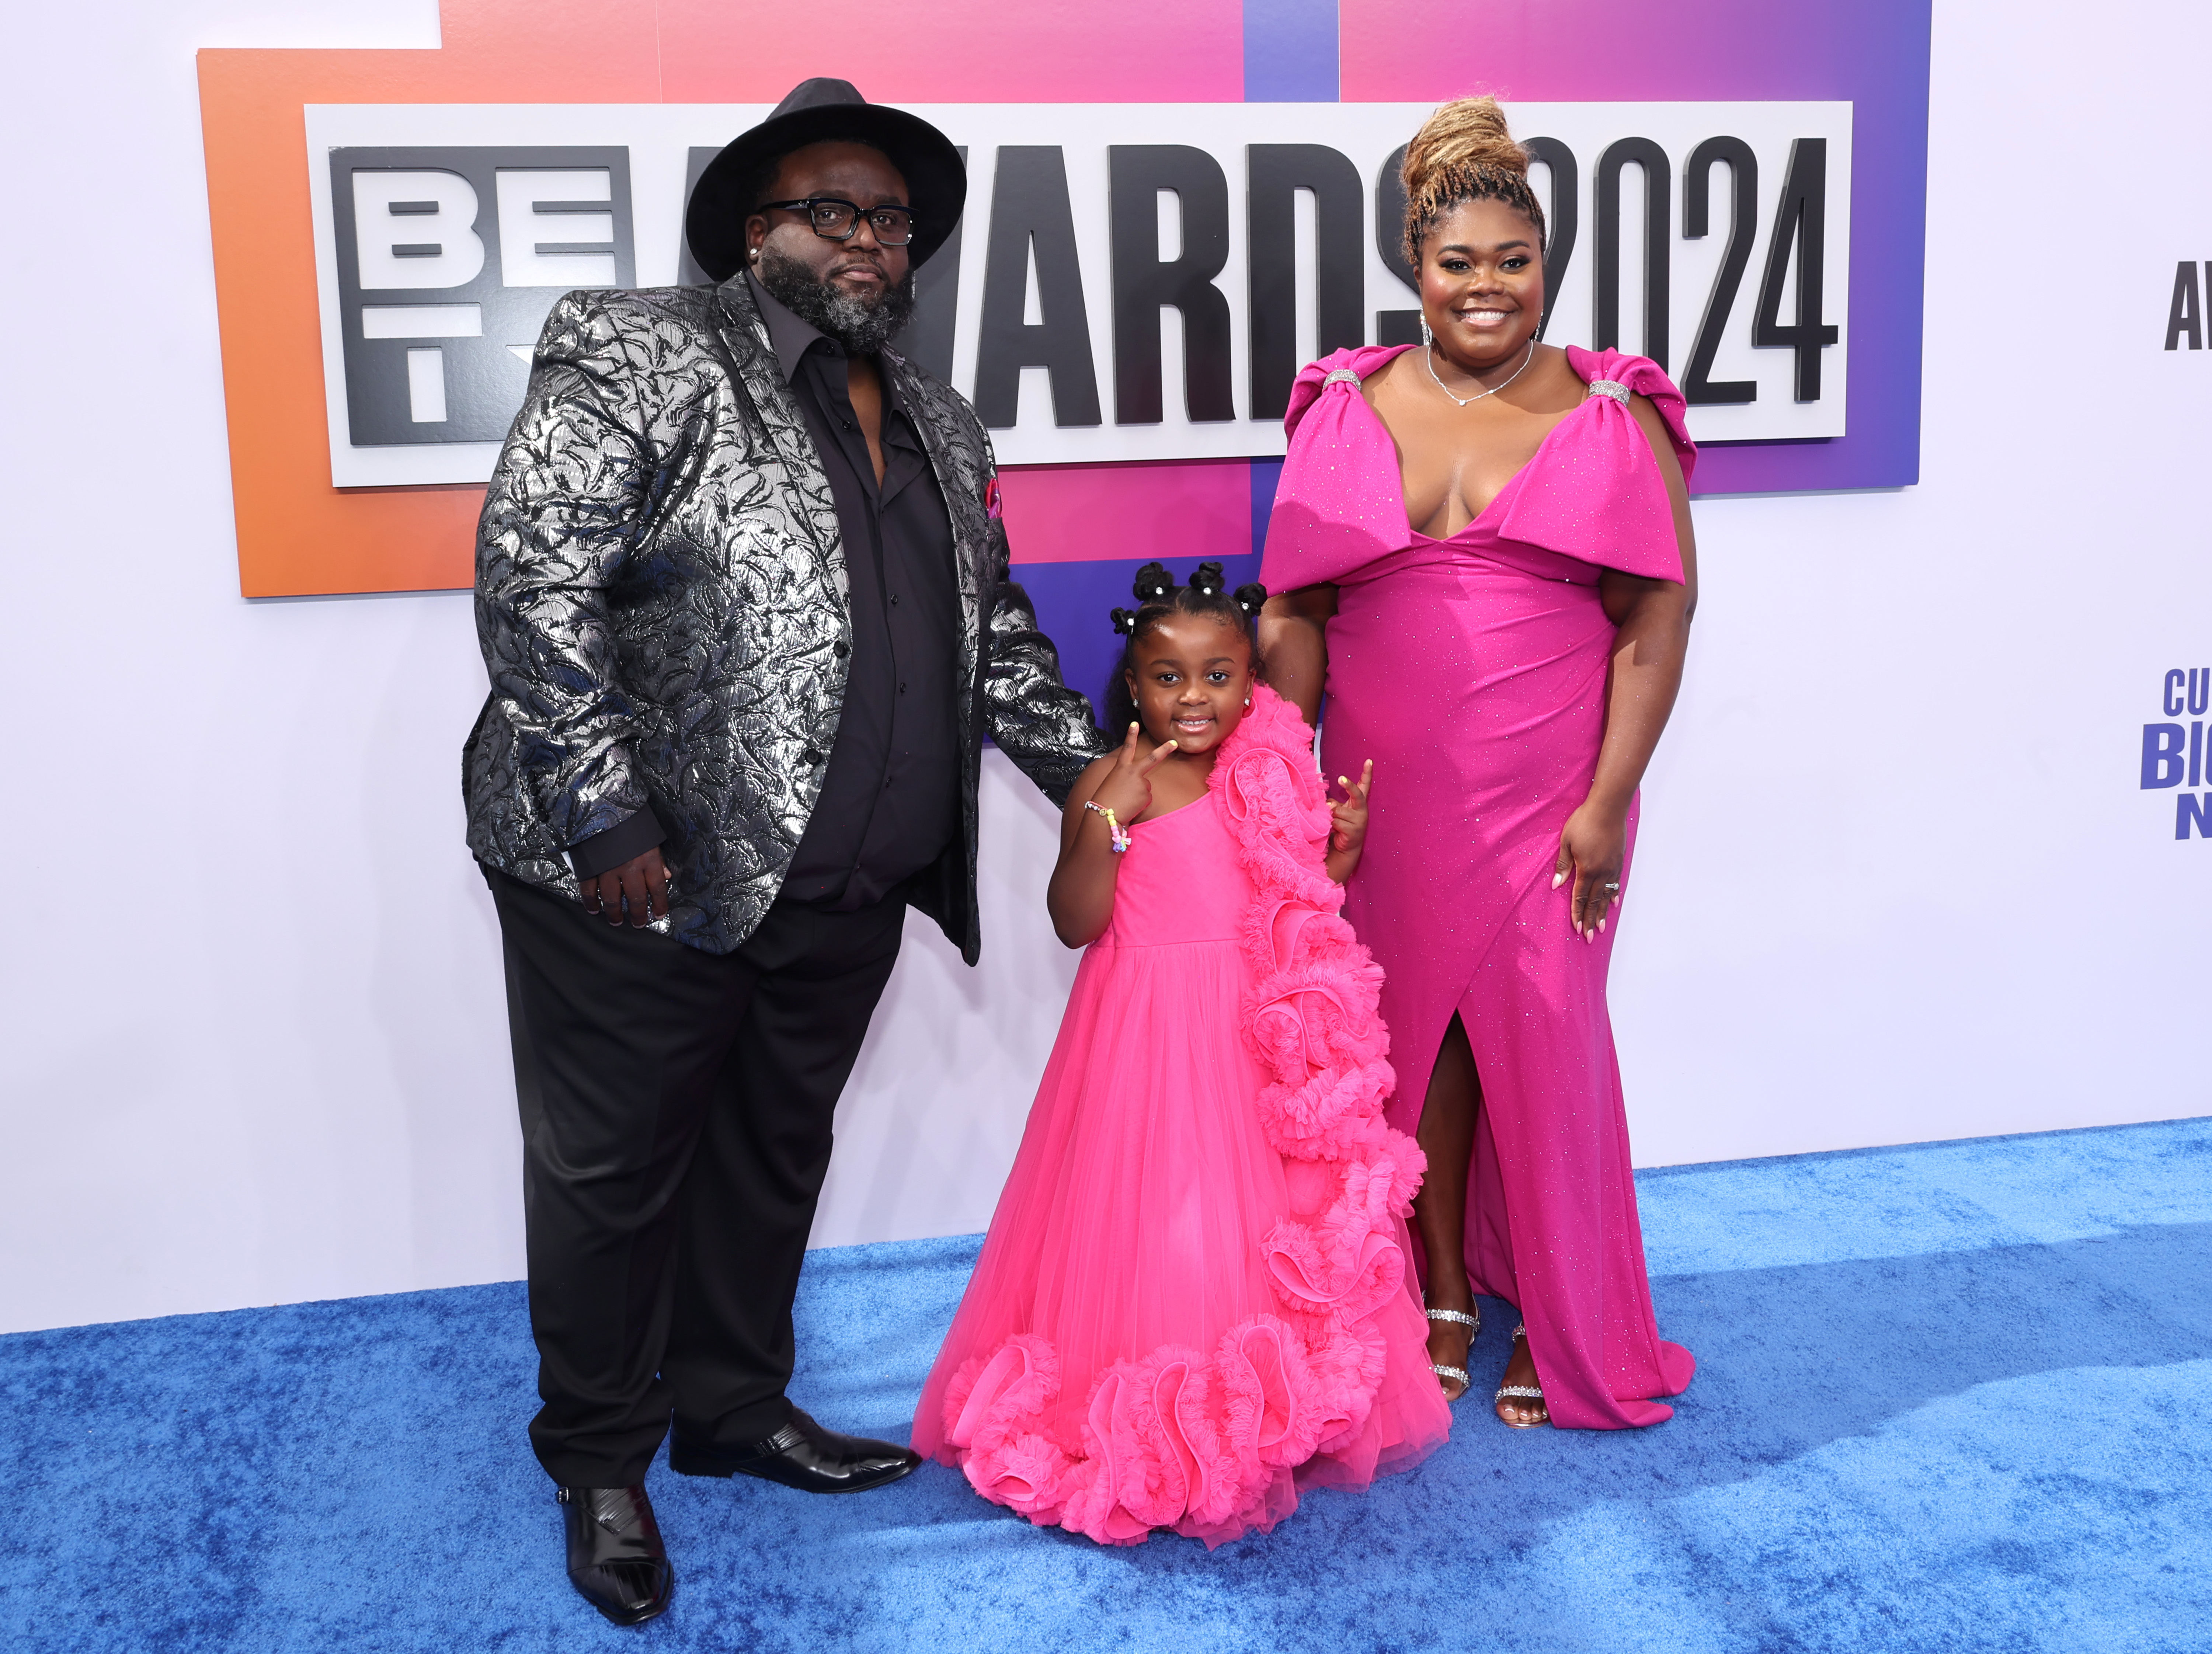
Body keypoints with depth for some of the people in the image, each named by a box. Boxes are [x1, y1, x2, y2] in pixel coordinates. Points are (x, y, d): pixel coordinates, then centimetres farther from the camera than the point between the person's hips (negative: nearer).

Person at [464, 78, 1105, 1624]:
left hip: (845, 897, 7)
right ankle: (601, 1464, 25)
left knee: (778, 1151, 18)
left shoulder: (940, 427, 14)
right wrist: (607, 819, -20)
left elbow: (998, 632, 23)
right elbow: (534, 587, -16)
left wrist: (1090, 771, 16)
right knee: (616, 1165, 6)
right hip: (644, 883, -6)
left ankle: (733, 1408, 37)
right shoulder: (637, 361, -8)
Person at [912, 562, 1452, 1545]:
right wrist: (1108, 818, -21)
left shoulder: (1275, 780, 6)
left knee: (1249, 1213, 10)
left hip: (1253, 1041, 4)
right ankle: (1135, 1418, 15)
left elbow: (1304, 911, 14)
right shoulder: (1110, 786, -6)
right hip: (1142, 1040, -4)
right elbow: (1076, 923, -13)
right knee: (1143, 1218, -1)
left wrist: (1342, 851, -2)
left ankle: (1261, 1407, 26)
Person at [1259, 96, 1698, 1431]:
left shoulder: (1611, 416, 0)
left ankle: (1558, 1323, 22)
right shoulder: (1346, 412, 5)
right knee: (1413, 1028, 10)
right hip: (1389, 795, 2)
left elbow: (1658, 612, -5)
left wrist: (1608, 802, -11)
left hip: (1550, 793, -2)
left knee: (1543, 1037, 4)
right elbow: (1294, 611, 3)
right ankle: (1445, 1293, 28)